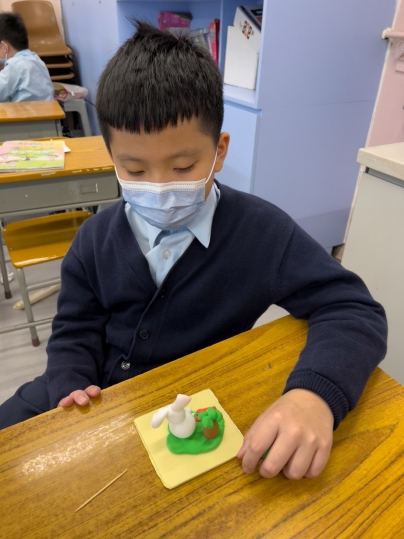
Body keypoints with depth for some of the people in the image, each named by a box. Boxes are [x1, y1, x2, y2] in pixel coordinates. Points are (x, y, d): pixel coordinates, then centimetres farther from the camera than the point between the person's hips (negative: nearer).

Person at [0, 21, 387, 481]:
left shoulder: (259, 231, -19)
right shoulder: (97, 237, -6)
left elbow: (354, 310, -19)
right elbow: (75, 332, 2)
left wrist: (316, 392, -39)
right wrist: (71, 388, -20)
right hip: (98, 393, 4)